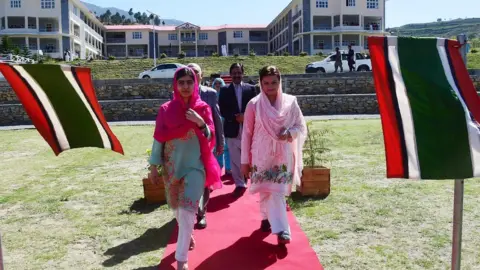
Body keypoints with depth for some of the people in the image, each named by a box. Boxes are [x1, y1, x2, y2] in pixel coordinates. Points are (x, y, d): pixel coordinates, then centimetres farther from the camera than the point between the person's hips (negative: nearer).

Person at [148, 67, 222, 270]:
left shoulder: (203, 108, -3)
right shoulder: (166, 109, -1)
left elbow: (210, 138, -4)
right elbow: (159, 138, 1)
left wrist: (200, 123, -23)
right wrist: (154, 166, 0)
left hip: (194, 166, -2)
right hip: (172, 166, 2)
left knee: (187, 210, -10)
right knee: (177, 207, 17)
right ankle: (188, 235, 46)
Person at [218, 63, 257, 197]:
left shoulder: (251, 88, 6)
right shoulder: (224, 90, 5)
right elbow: (222, 110, -1)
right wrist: (235, 117, -15)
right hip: (232, 128, 0)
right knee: (235, 159, 2)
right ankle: (240, 184, 9)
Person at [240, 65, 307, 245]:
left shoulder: (290, 102, -4)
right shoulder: (254, 105, -5)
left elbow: (301, 127, 4)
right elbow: (247, 134, 0)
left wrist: (290, 132, -19)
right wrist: (245, 160, 0)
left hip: (282, 154, 1)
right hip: (262, 154, 0)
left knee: (277, 191, 1)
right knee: (266, 190, 2)